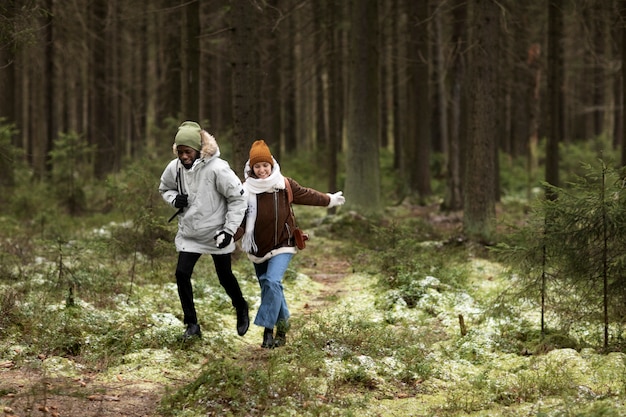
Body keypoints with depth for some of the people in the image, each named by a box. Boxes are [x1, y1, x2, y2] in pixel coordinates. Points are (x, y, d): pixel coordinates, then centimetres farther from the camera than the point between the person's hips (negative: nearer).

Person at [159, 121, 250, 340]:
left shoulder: (217, 169, -23)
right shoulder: (174, 168, -8)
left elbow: (238, 199, -15)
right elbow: (164, 188, 13)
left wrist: (229, 230, -17)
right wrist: (174, 199, -10)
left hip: (216, 233, -4)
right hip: (189, 234, 4)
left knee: (225, 276, 10)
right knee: (182, 274, -10)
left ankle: (241, 309, 40)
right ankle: (192, 324, 3)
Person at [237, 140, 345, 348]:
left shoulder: (284, 185, -5)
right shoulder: (247, 190, -7)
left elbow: (306, 195, 13)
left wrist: (329, 200, 27)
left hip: (282, 245, -2)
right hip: (258, 248, 2)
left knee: (272, 282, -21)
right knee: (268, 286, 9)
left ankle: (267, 328, -20)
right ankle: (282, 324, 27)